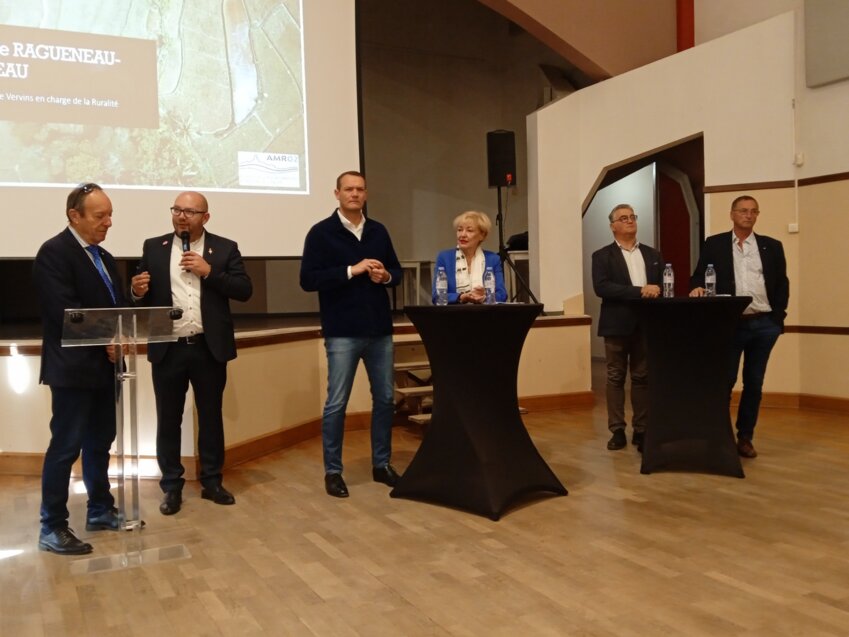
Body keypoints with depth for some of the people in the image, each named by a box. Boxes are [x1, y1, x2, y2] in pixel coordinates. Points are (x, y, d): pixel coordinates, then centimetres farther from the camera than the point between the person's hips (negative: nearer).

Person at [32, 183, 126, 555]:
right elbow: (64, 312, -20)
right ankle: (52, 528, 6)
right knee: (66, 447, -4)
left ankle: (100, 511, 27)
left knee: (99, 442, 16)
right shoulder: (54, 252, -11)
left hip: (104, 365, 8)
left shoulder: (104, 258, 16)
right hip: (74, 367, -8)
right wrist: (106, 341, -16)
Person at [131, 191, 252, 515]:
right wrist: (138, 291, -17)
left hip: (209, 348, 0)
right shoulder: (153, 247, 7)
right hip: (168, 349, 1)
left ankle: (212, 482, 23)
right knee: (168, 420, 7)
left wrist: (209, 271, -16)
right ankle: (172, 487, 19)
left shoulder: (225, 248, 3)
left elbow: (244, 290, -6)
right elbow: (142, 297, 6)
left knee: (211, 417, 10)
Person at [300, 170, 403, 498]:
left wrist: (386, 276, -6)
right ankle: (333, 471, 14)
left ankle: (381, 464, 25)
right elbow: (308, 279, -11)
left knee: (385, 398, 11)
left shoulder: (378, 231, 10)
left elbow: (397, 271, 17)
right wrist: (352, 270, -18)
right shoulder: (321, 233, -3)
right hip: (342, 332, -5)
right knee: (336, 403, 1)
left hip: (379, 330, 5)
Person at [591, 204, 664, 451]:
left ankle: (641, 430, 13)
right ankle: (617, 431, 10)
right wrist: (640, 291, -20)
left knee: (642, 378, 6)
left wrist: (656, 292, -9)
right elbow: (601, 287, -15)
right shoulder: (602, 256, 1)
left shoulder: (653, 255, 14)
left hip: (646, 324, 3)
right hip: (617, 325, -3)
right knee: (616, 378, 3)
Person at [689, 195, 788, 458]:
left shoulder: (772, 246, 10)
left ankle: (745, 437, 19)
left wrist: (778, 317, 2)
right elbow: (699, 276, 3)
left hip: (764, 324, 2)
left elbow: (782, 284, 10)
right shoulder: (714, 244, 5)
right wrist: (697, 288, -18)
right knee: (724, 381, 1)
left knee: (754, 383, 8)